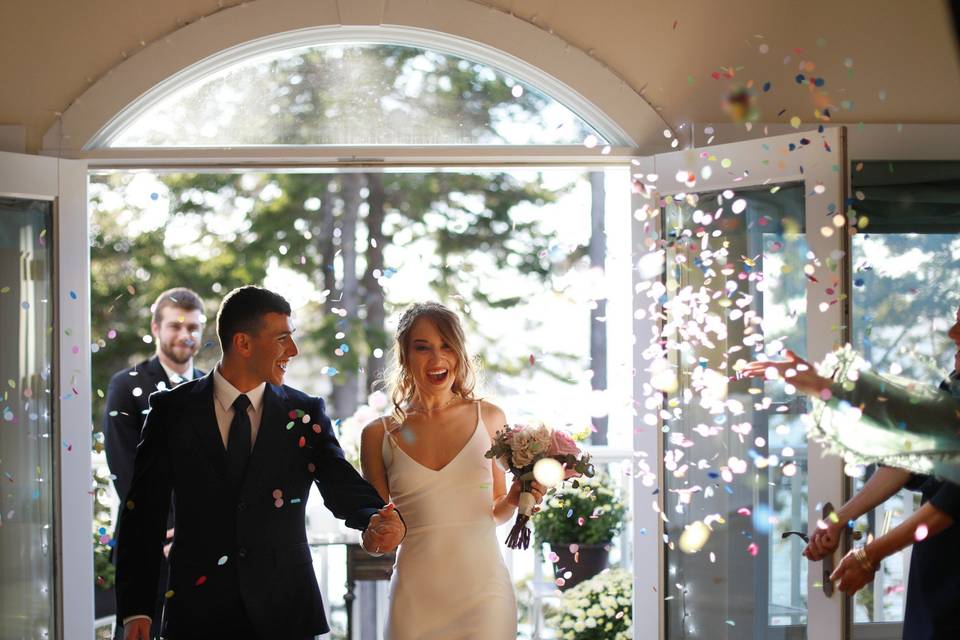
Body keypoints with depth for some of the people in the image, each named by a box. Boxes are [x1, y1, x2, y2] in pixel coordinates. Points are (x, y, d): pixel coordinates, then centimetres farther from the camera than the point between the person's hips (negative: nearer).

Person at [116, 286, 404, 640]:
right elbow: (143, 512, 0)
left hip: (284, 610, 2)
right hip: (198, 608, -1)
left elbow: (341, 483, -9)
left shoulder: (305, 413, 3)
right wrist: (136, 610, -6)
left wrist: (382, 520, -32)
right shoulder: (172, 411, 0)